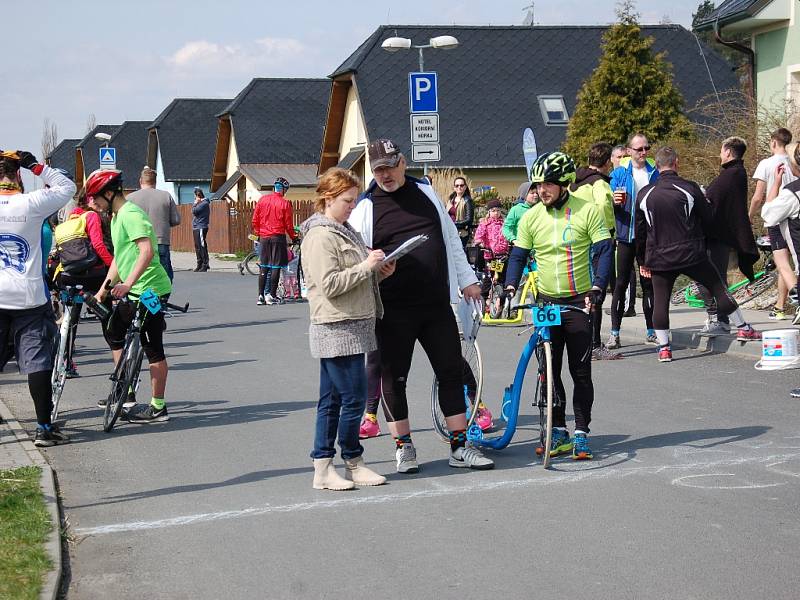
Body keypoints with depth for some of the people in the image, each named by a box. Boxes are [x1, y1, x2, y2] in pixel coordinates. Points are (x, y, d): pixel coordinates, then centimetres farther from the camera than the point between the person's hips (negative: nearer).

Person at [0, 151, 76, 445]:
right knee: (38, 361, 2)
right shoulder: (32, 204, -10)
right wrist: (34, 164, 4)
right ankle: (44, 427, 2)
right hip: (29, 298, -2)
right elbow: (67, 187, 5)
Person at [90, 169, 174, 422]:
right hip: (132, 291, 11)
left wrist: (127, 283, -36)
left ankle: (158, 408, 2)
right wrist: (104, 289, 19)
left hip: (149, 290, -11)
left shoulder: (131, 214, -16)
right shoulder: (117, 217, 17)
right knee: (113, 334, 21)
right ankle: (126, 395, 27)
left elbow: (147, 252, -28)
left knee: (153, 349, -4)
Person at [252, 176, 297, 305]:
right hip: (278, 237, -4)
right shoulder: (285, 203, -8)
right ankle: (271, 295, -1)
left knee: (263, 267, 10)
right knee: (276, 267, 1)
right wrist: (294, 237, 10)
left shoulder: (262, 199, 3)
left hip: (264, 237, 4)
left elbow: (255, 220, 6)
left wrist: (258, 233, 20)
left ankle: (261, 296, 7)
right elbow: (288, 224, -5)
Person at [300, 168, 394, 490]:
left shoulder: (344, 230, 18)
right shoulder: (320, 236, -13)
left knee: (332, 400, 10)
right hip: (336, 329, -10)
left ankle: (323, 467, 13)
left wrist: (379, 271, 8)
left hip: (353, 326, 10)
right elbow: (329, 284, -21)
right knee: (354, 397, -5)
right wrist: (365, 267, -18)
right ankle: (354, 463, 7)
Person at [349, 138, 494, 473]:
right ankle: (404, 447, 17)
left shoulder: (425, 193, 11)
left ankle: (460, 447, 13)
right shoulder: (366, 208, -1)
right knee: (394, 378, 3)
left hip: (437, 304, 4)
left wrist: (466, 279, 19)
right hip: (394, 310, -3)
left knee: (452, 372, 5)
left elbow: (451, 237, 19)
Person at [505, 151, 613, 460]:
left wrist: (596, 288, -20)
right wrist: (510, 287, -11)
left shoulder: (586, 211, -7)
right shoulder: (531, 217, 2)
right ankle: (558, 432, 13)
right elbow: (518, 255, 6)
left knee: (581, 371, -1)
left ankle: (581, 434, 7)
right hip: (547, 302, 3)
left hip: (580, 302, -3)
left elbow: (604, 251, -7)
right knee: (549, 370, 4)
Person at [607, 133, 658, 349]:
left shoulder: (655, 173, 8)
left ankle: (651, 331, 15)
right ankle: (614, 332, 1)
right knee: (621, 283, -1)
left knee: (648, 283, 8)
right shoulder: (619, 173, 0)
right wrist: (615, 202, -22)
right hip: (626, 235, -2)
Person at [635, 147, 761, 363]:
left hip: (659, 258, 1)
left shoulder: (644, 195, 1)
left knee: (660, 301, 9)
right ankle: (743, 329, 18)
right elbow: (708, 220, 2)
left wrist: (642, 261, 17)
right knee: (718, 289, 10)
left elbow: (640, 232, 7)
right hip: (692, 254, -1)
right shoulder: (690, 189, -6)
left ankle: (663, 347, 4)